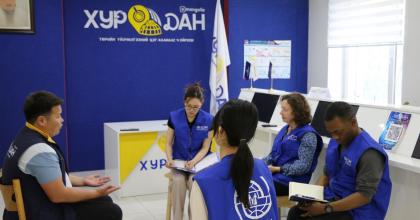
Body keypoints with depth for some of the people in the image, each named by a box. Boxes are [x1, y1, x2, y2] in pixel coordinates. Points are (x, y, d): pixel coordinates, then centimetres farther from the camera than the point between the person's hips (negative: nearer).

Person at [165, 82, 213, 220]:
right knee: (178, 181, -30)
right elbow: (169, 143, 0)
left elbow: (205, 148, -5)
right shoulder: (174, 117, -7)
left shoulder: (208, 120, -10)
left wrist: (194, 161, -22)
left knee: (194, 181, -30)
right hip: (179, 161, 1)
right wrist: (169, 159, -19)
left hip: (199, 161, -1)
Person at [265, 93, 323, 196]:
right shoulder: (285, 129, 16)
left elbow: (304, 166, -15)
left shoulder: (308, 135, -8)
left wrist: (278, 169, -18)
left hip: (290, 180, -7)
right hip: (272, 173, 7)